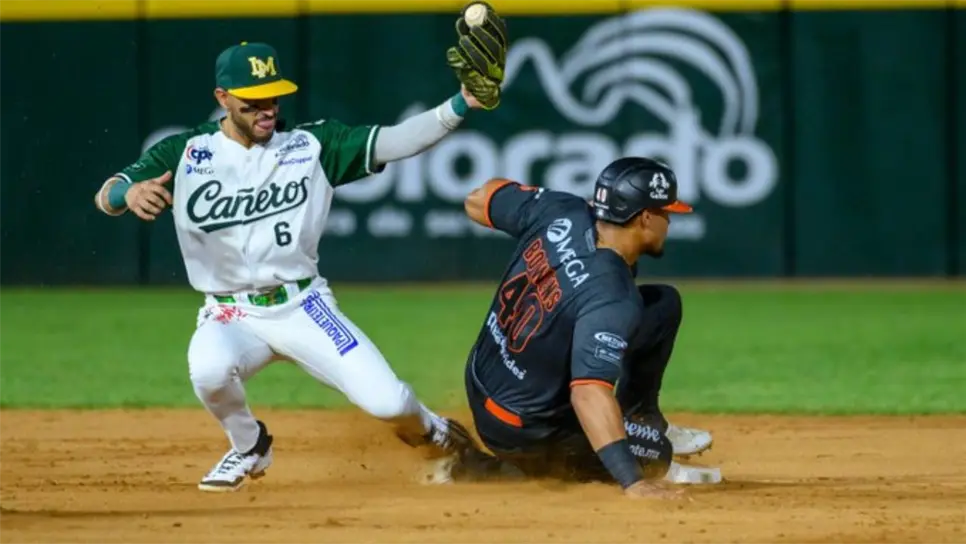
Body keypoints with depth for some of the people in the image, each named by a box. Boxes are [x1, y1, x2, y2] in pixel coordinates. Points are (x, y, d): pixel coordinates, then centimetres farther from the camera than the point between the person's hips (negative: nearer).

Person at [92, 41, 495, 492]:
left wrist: (460, 104, -27)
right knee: (210, 370, -35)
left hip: (304, 307, 1)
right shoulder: (183, 154, -4)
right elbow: (105, 197, -12)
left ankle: (428, 431, 26)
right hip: (231, 316, -1)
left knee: (386, 403, -15)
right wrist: (129, 192, -38)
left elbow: (396, 141, -11)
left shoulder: (312, 145, -2)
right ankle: (248, 447, 0)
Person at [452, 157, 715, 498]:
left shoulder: (561, 214, -13)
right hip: (525, 431, -8)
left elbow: (477, 201, 5)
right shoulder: (613, 300, -33)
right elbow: (589, 393, -43)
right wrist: (632, 482, -48)